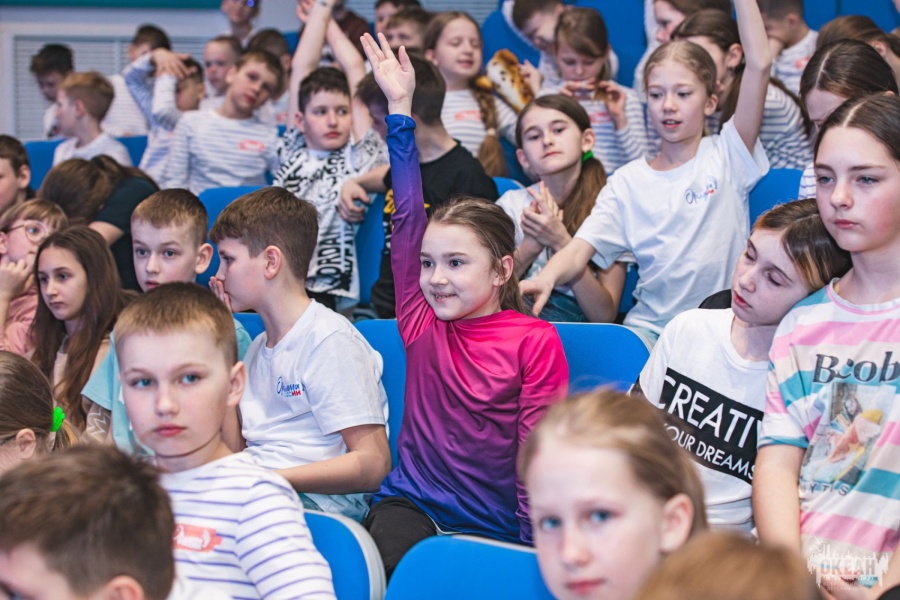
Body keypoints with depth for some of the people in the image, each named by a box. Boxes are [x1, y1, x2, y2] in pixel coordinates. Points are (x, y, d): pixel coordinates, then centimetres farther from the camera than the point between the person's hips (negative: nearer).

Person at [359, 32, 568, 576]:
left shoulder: (535, 341, -4)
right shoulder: (422, 323, 6)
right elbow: (408, 217, 6)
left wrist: (536, 546, -10)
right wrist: (400, 108, 6)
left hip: (499, 527, -2)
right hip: (412, 508, 2)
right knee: (392, 560, -27)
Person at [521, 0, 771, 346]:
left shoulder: (727, 156, 4)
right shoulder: (627, 182, 8)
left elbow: (759, 64, -8)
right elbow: (580, 250, -6)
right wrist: (546, 278, -27)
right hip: (649, 326, 2)